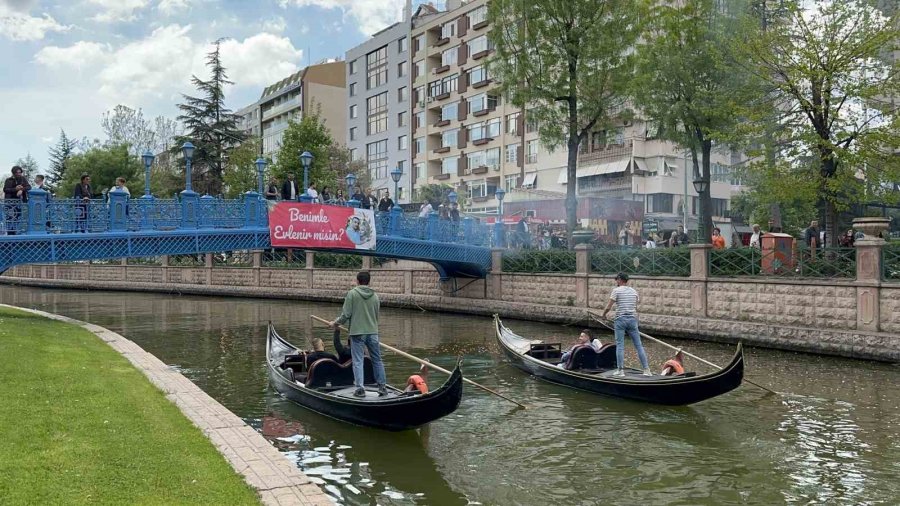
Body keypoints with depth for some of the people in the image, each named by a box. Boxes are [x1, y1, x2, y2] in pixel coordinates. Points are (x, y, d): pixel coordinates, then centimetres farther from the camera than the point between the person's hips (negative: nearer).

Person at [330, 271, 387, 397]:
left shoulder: (352, 293, -7)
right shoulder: (374, 295, 6)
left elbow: (346, 314, -10)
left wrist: (336, 323, 7)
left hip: (357, 332, -4)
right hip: (373, 332, 4)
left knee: (358, 361, 1)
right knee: (377, 360, 12)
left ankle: (360, 388, -2)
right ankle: (382, 386, 16)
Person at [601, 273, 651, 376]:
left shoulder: (616, 290, -5)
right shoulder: (634, 291, 11)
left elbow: (608, 307, -7)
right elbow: (635, 308, 17)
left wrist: (604, 314, 10)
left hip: (620, 319, -4)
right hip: (632, 319, 4)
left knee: (620, 345, 0)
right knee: (638, 345, 5)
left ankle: (620, 370, -2)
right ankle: (646, 370, 5)